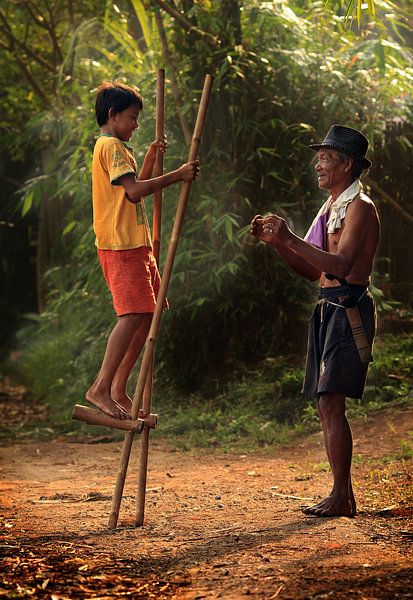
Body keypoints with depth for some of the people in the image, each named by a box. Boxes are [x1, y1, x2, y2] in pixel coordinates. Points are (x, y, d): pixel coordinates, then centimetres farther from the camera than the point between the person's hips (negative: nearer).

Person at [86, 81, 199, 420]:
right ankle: (100, 389, -18)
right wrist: (178, 175, -17)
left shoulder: (114, 147, 24)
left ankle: (118, 389, 11)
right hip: (121, 244, -11)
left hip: (135, 244, 11)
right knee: (134, 314, -17)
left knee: (148, 314, 9)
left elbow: (133, 191, 30)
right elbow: (135, 191, -21)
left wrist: (150, 160, 20)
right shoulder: (112, 146, -9)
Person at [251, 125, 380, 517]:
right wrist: (276, 241, 9)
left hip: (348, 311, -10)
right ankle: (343, 496, 12)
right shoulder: (331, 208, 21)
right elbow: (313, 271, 20)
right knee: (326, 405, 8)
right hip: (328, 309, 10)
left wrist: (291, 239, -26)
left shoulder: (359, 207, -9)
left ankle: (340, 497, -11)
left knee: (331, 402, -14)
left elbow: (341, 265, -23)